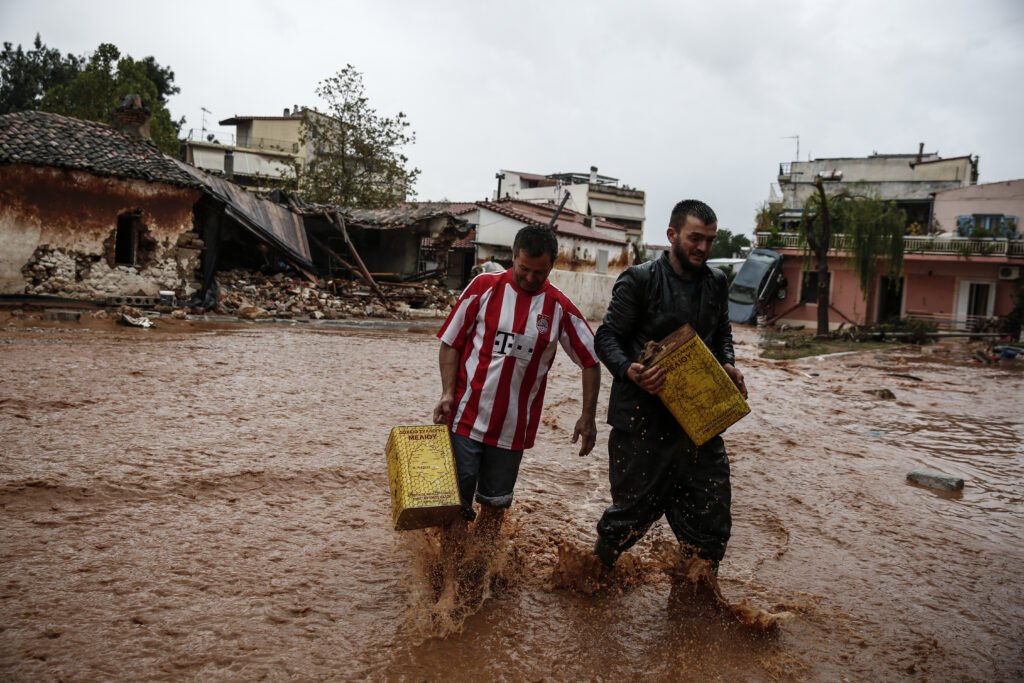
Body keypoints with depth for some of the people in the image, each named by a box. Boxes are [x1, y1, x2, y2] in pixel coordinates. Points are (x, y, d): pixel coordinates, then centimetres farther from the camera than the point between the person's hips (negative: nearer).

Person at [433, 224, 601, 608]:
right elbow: (451, 342, 1)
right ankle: (450, 584, 12)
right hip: (466, 418, -1)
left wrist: (588, 416, 1)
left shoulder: (560, 309, -2)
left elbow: (591, 360, 6)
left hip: (513, 428, 1)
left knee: (495, 504, 12)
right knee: (456, 503, 1)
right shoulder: (484, 287, -4)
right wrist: (447, 393, -11)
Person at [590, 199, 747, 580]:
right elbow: (607, 337, -8)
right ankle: (596, 568, 32)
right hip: (642, 416, -5)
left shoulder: (716, 283, 12)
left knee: (711, 511, 7)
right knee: (637, 505, 5)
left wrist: (727, 365, 3)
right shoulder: (640, 280, -7)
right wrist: (629, 370, -27)